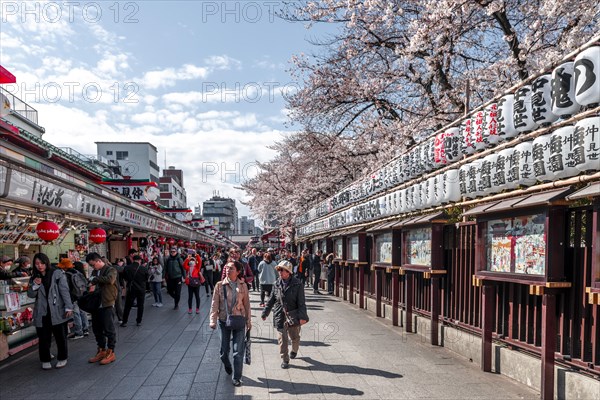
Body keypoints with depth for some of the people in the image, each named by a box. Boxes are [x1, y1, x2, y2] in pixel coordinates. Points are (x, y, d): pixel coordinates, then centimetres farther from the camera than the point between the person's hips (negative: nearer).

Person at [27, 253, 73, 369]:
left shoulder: (57, 274, -3)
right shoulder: (34, 278, 11)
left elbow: (64, 291, -7)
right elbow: (30, 295, 10)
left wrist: (68, 307, -12)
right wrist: (35, 285, -9)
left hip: (58, 312, -3)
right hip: (42, 313, 3)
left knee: (61, 336, 6)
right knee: (44, 338, 5)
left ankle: (62, 358, 21)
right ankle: (45, 360, 21)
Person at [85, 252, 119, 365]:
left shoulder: (110, 270, -9)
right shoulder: (95, 272, 15)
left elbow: (110, 279, -30)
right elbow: (92, 284, 23)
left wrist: (95, 279, -20)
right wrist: (92, 286, -1)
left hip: (107, 305, -8)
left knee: (109, 329, 0)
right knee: (97, 329, 15)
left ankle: (111, 353, 10)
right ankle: (101, 351, 29)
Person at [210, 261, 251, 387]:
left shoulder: (243, 286, -1)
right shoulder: (220, 285, -3)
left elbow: (246, 304, 4)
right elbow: (215, 304, -4)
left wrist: (249, 321, 6)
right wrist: (213, 320, -12)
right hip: (224, 320, 1)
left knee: (238, 351, -3)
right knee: (224, 349, 13)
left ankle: (236, 377, 10)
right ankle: (227, 367, 43)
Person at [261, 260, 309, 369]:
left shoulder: (297, 284, -8)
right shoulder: (277, 284, 3)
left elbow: (301, 302, -8)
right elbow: (271, 300, 12)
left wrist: (302, 316, -14)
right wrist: (265, 313, 13)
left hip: (293, 315, -2)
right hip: (280, 316, 2)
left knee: (295, 337, 13)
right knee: (282, 339, -1)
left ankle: (294, 351, 44)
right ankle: (285, 360, 13)